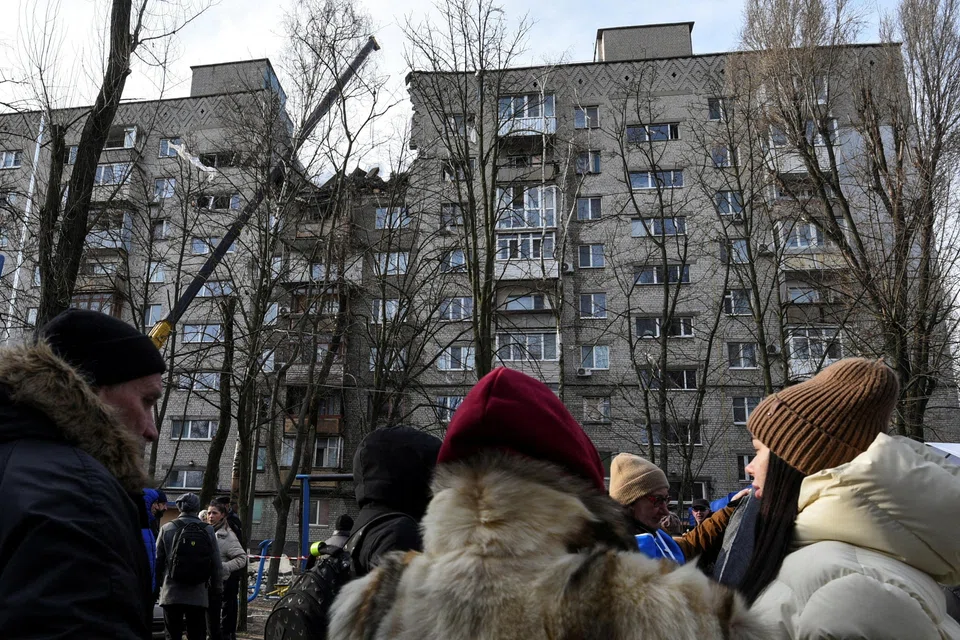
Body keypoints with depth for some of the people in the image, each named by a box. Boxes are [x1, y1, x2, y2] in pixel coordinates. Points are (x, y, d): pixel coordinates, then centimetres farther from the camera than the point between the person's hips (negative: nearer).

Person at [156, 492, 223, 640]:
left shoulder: (167, 529, -1)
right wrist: (217, 590, 10)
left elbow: (158, 560, 3)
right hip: (198, 595, 0)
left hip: (172, 593, 0)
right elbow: (217, 564, 1)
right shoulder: (208, 530, 0)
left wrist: (156, 584, 18)